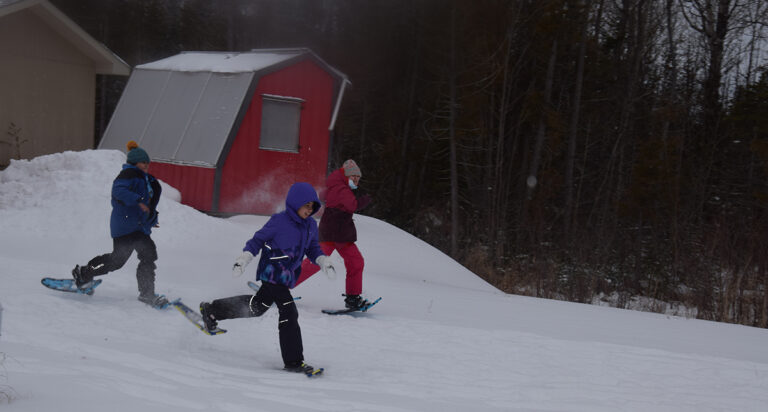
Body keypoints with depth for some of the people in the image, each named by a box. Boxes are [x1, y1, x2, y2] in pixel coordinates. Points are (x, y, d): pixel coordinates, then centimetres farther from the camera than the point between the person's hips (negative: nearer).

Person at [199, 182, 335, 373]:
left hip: (287, 277, 9)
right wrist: (243, 260, -16)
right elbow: (258, 240, -9)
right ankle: (293, 361, -4)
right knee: (288, 312, -13)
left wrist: (324, 261, -4)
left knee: (256, 306, 23)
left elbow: (313, 248, 15)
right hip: (272, 274, -9)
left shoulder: (310, 226, 3)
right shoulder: (279, 221, -16)